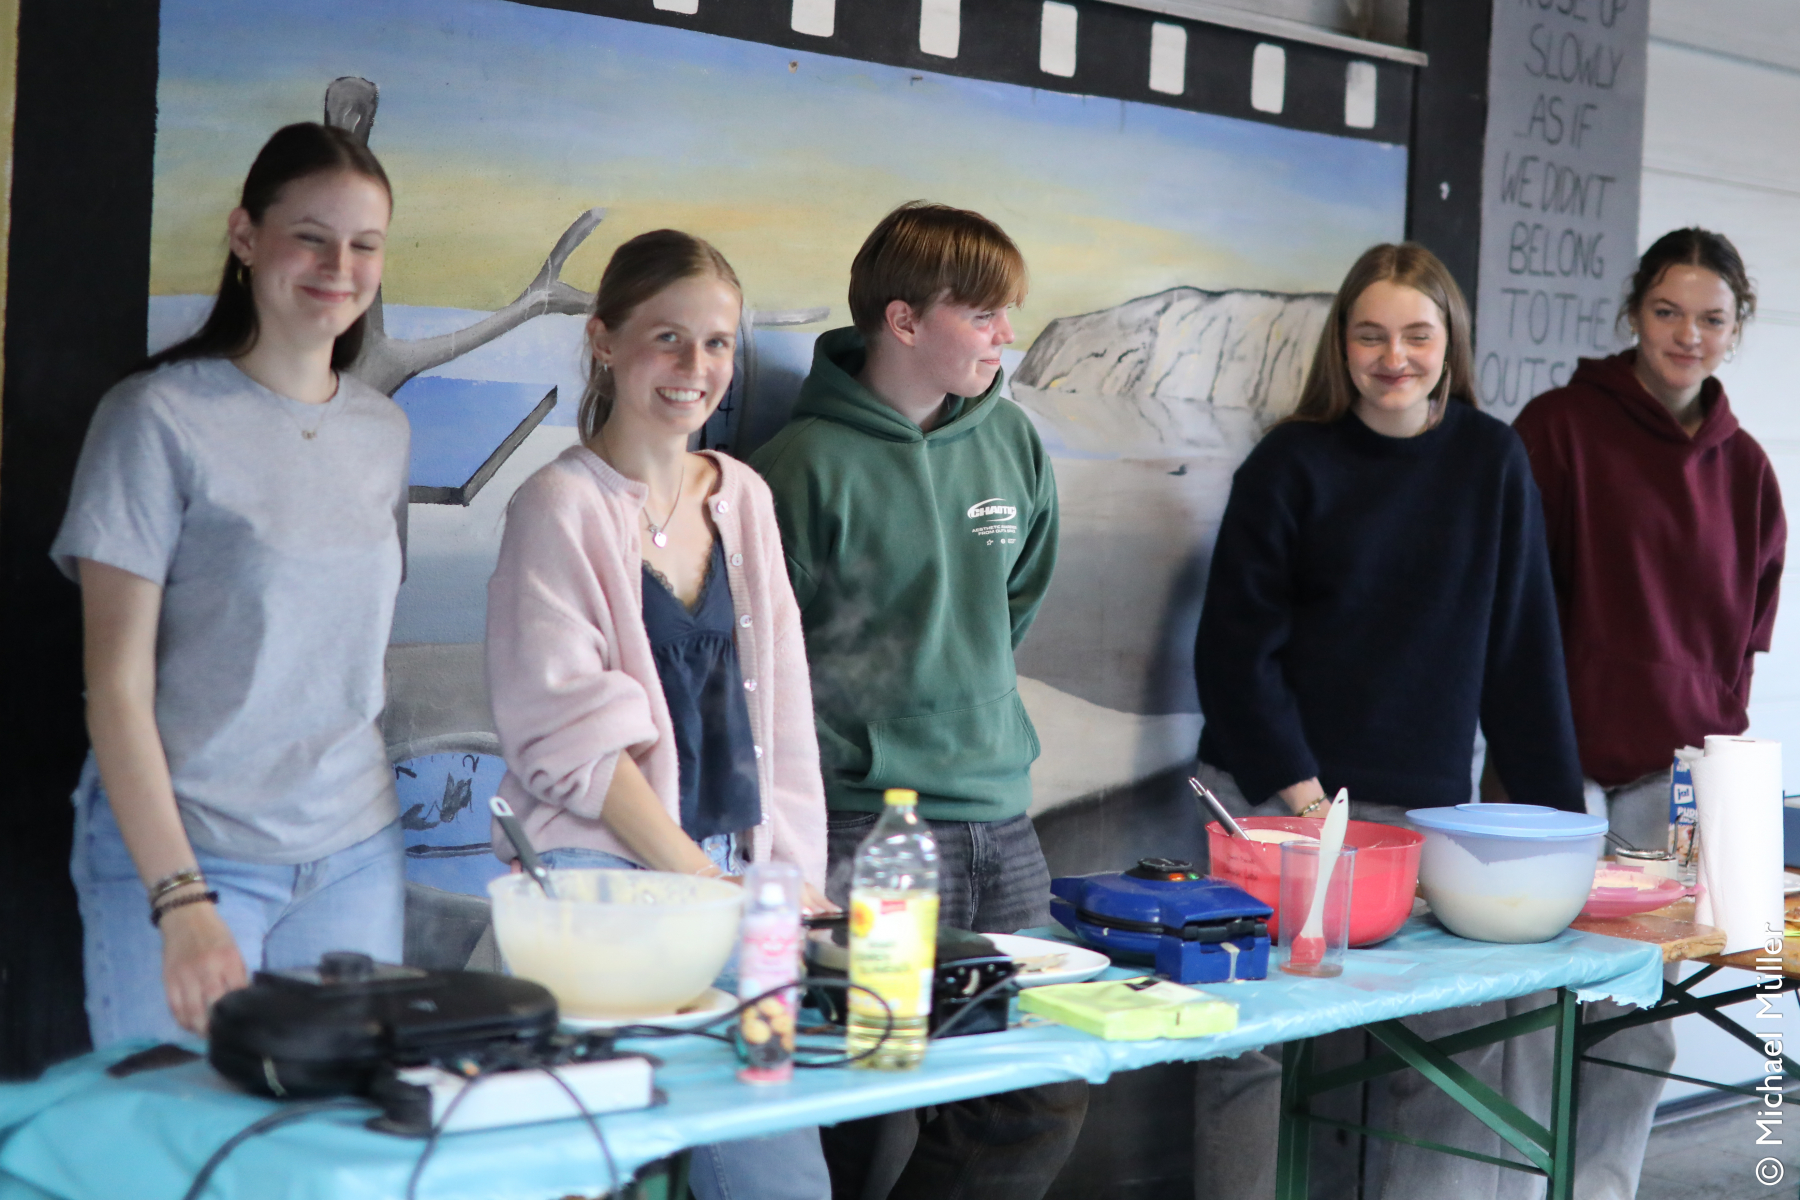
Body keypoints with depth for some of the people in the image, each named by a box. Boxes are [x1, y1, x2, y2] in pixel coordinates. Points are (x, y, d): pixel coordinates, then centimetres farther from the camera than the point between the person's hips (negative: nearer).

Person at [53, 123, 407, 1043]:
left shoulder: (384, 432, 9)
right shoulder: (159, 417, -8)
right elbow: (118, 685, -10)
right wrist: (182, 902, -18)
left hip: (354, 855, 5)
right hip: (185, 851, -5)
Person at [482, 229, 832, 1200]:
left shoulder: (743, 498, 14)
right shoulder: (560, 507, -3)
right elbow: (572, 737, -10)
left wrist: (790, 881, 5)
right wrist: (706, 883, -13)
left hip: (734, 875, 5)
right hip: (600, 877, -5)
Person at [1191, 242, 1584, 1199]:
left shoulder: (1491, 462, 6)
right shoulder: (1291, 464, -2)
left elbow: (1522, 647, 6)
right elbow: (1235, 648, -4)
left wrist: (1558, 815, 1)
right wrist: (1304, 797, -13)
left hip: (1427, 808, 2)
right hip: (1277, 798, -2)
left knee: (1463, 1032, -2)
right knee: (1256, 1039, -2)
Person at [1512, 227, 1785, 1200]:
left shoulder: (1743, 465, 12)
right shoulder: (1561, 426, -2)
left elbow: (1748, 628, 19)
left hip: (1676, 768, 4)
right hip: (1569, 756, -4)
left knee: (1643, 1019, 4)